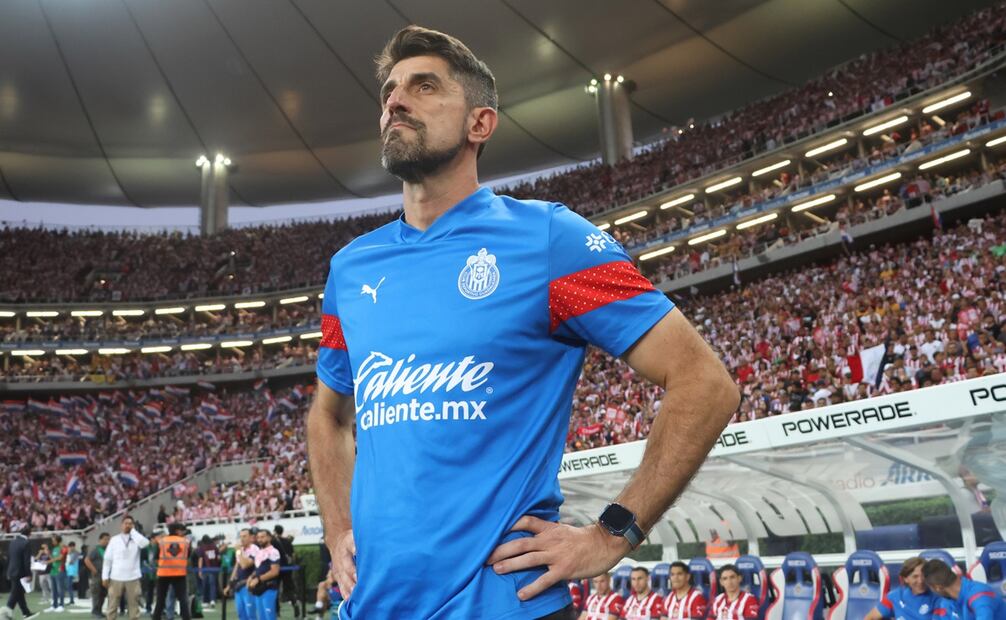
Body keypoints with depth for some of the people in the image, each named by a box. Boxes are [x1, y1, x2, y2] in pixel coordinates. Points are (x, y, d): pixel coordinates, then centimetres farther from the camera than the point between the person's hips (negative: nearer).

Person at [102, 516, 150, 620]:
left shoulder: (136, 539, 5)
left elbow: (144, 543, -20)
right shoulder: (114, 539, 5)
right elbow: (107, 559, 4)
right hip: (116, 578, 0)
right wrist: (105, 576, -2)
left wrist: (133, 530, -9)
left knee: (134, 605, 4)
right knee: (112, 605, 5)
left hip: (133, 578, 0)